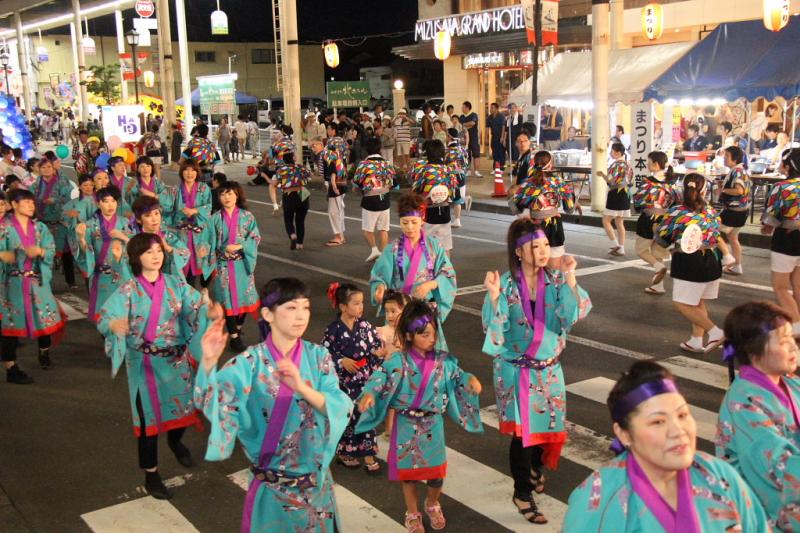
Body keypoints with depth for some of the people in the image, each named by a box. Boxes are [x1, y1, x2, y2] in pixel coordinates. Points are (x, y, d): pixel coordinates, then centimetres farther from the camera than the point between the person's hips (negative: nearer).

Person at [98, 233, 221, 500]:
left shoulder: (176, 284, -2)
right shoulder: (128, 290, -10)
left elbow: (196, 306, -12)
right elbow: (104, 317, -21)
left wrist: (210, 312, -36)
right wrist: (115, 324, -45)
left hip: (176, 359, 3)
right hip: (144, 363, -3)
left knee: (183, 407, 16)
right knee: (149, 415, 2)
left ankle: (175, 441, 50)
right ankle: (151, 475, 18)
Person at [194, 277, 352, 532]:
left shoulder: (318, 356, -8)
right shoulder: (250, 361, -14)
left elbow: (342, 408, -17)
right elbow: (211, 401, -25)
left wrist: (302, 388, -33)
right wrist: (209, 361, -42)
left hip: (315, 479, 2)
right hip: (271, 484, -2)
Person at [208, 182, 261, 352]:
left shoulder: (247, 216, -2)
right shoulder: (216, 218, 1)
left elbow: (255, 238, -5)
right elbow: (212, 243, 4)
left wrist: (239, 246, -19)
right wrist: (212, 265, 1)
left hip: (242, 264, 0)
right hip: (224, 264, 0)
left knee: (244, 297, 5)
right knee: (228, 298, 1)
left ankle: (238, 327, 30)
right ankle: (234, 336, 8)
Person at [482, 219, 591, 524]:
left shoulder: (556, 281, -5)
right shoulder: (506, 283, -11)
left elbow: (573, 316, -17)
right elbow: (494, 327, -15)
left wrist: (569, 278, -25)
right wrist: (494, 296, -31)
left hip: (548, 368, 3)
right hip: (515, 369, -3)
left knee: (548, 425, 14)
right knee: (523, 430, -2)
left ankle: (535, 468, 46)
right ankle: (522, 493, 18)